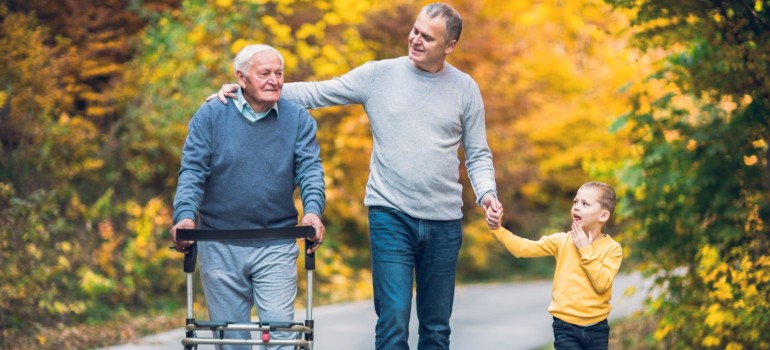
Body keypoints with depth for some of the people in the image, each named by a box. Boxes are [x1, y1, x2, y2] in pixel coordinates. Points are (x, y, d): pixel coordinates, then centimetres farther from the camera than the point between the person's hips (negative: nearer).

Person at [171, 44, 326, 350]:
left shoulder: (298, 119, 4)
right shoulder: (210, 115, 1)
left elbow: (310, 169, -4)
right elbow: (192, 170, -4)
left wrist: (313, 210, -24)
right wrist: (185, 215, -22)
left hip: (276, 247, 0)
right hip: (220, 247, 0)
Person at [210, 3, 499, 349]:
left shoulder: (465, 89, 4)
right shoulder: (379, 74, 1)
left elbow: (478, 155, 8)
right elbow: (316, 93, 2)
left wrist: (487, 193, -11)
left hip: (444, 221, 2)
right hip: (391, 215, -2)